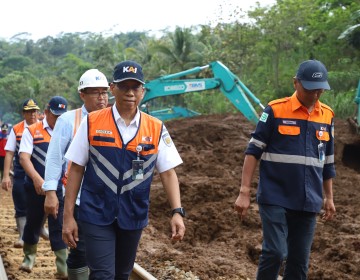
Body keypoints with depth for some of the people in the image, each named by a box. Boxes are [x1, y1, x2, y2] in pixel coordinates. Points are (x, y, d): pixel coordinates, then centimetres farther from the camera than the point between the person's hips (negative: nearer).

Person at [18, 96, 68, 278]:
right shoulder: (31, 131, 0)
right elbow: (24, 158, -10)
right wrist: (37, 178, -25)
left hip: (60, 188, 0)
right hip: (36, 187, 0)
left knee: (59, 228, -1)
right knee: (33, 222, 15)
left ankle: (63, 268, 1)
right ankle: (29, 256, 37)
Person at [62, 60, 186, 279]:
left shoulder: (156, 129, -1)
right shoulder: (92, 123, -4)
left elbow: (168, 172, 0)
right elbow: (76, 169, 0)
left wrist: (177, 212, -12)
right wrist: (68, 215, -2)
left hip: (133, 217, 3)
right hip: (96, 214, -2)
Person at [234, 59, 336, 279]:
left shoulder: (327, 116, 7)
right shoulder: (275, 111, -7)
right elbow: (253, 151, -5)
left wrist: (329, 197, 19)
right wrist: (244, 192, -10)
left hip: (308, 203, 4)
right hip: (275, 198, -4)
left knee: (300, 260, 8)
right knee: (275, 252, -12)